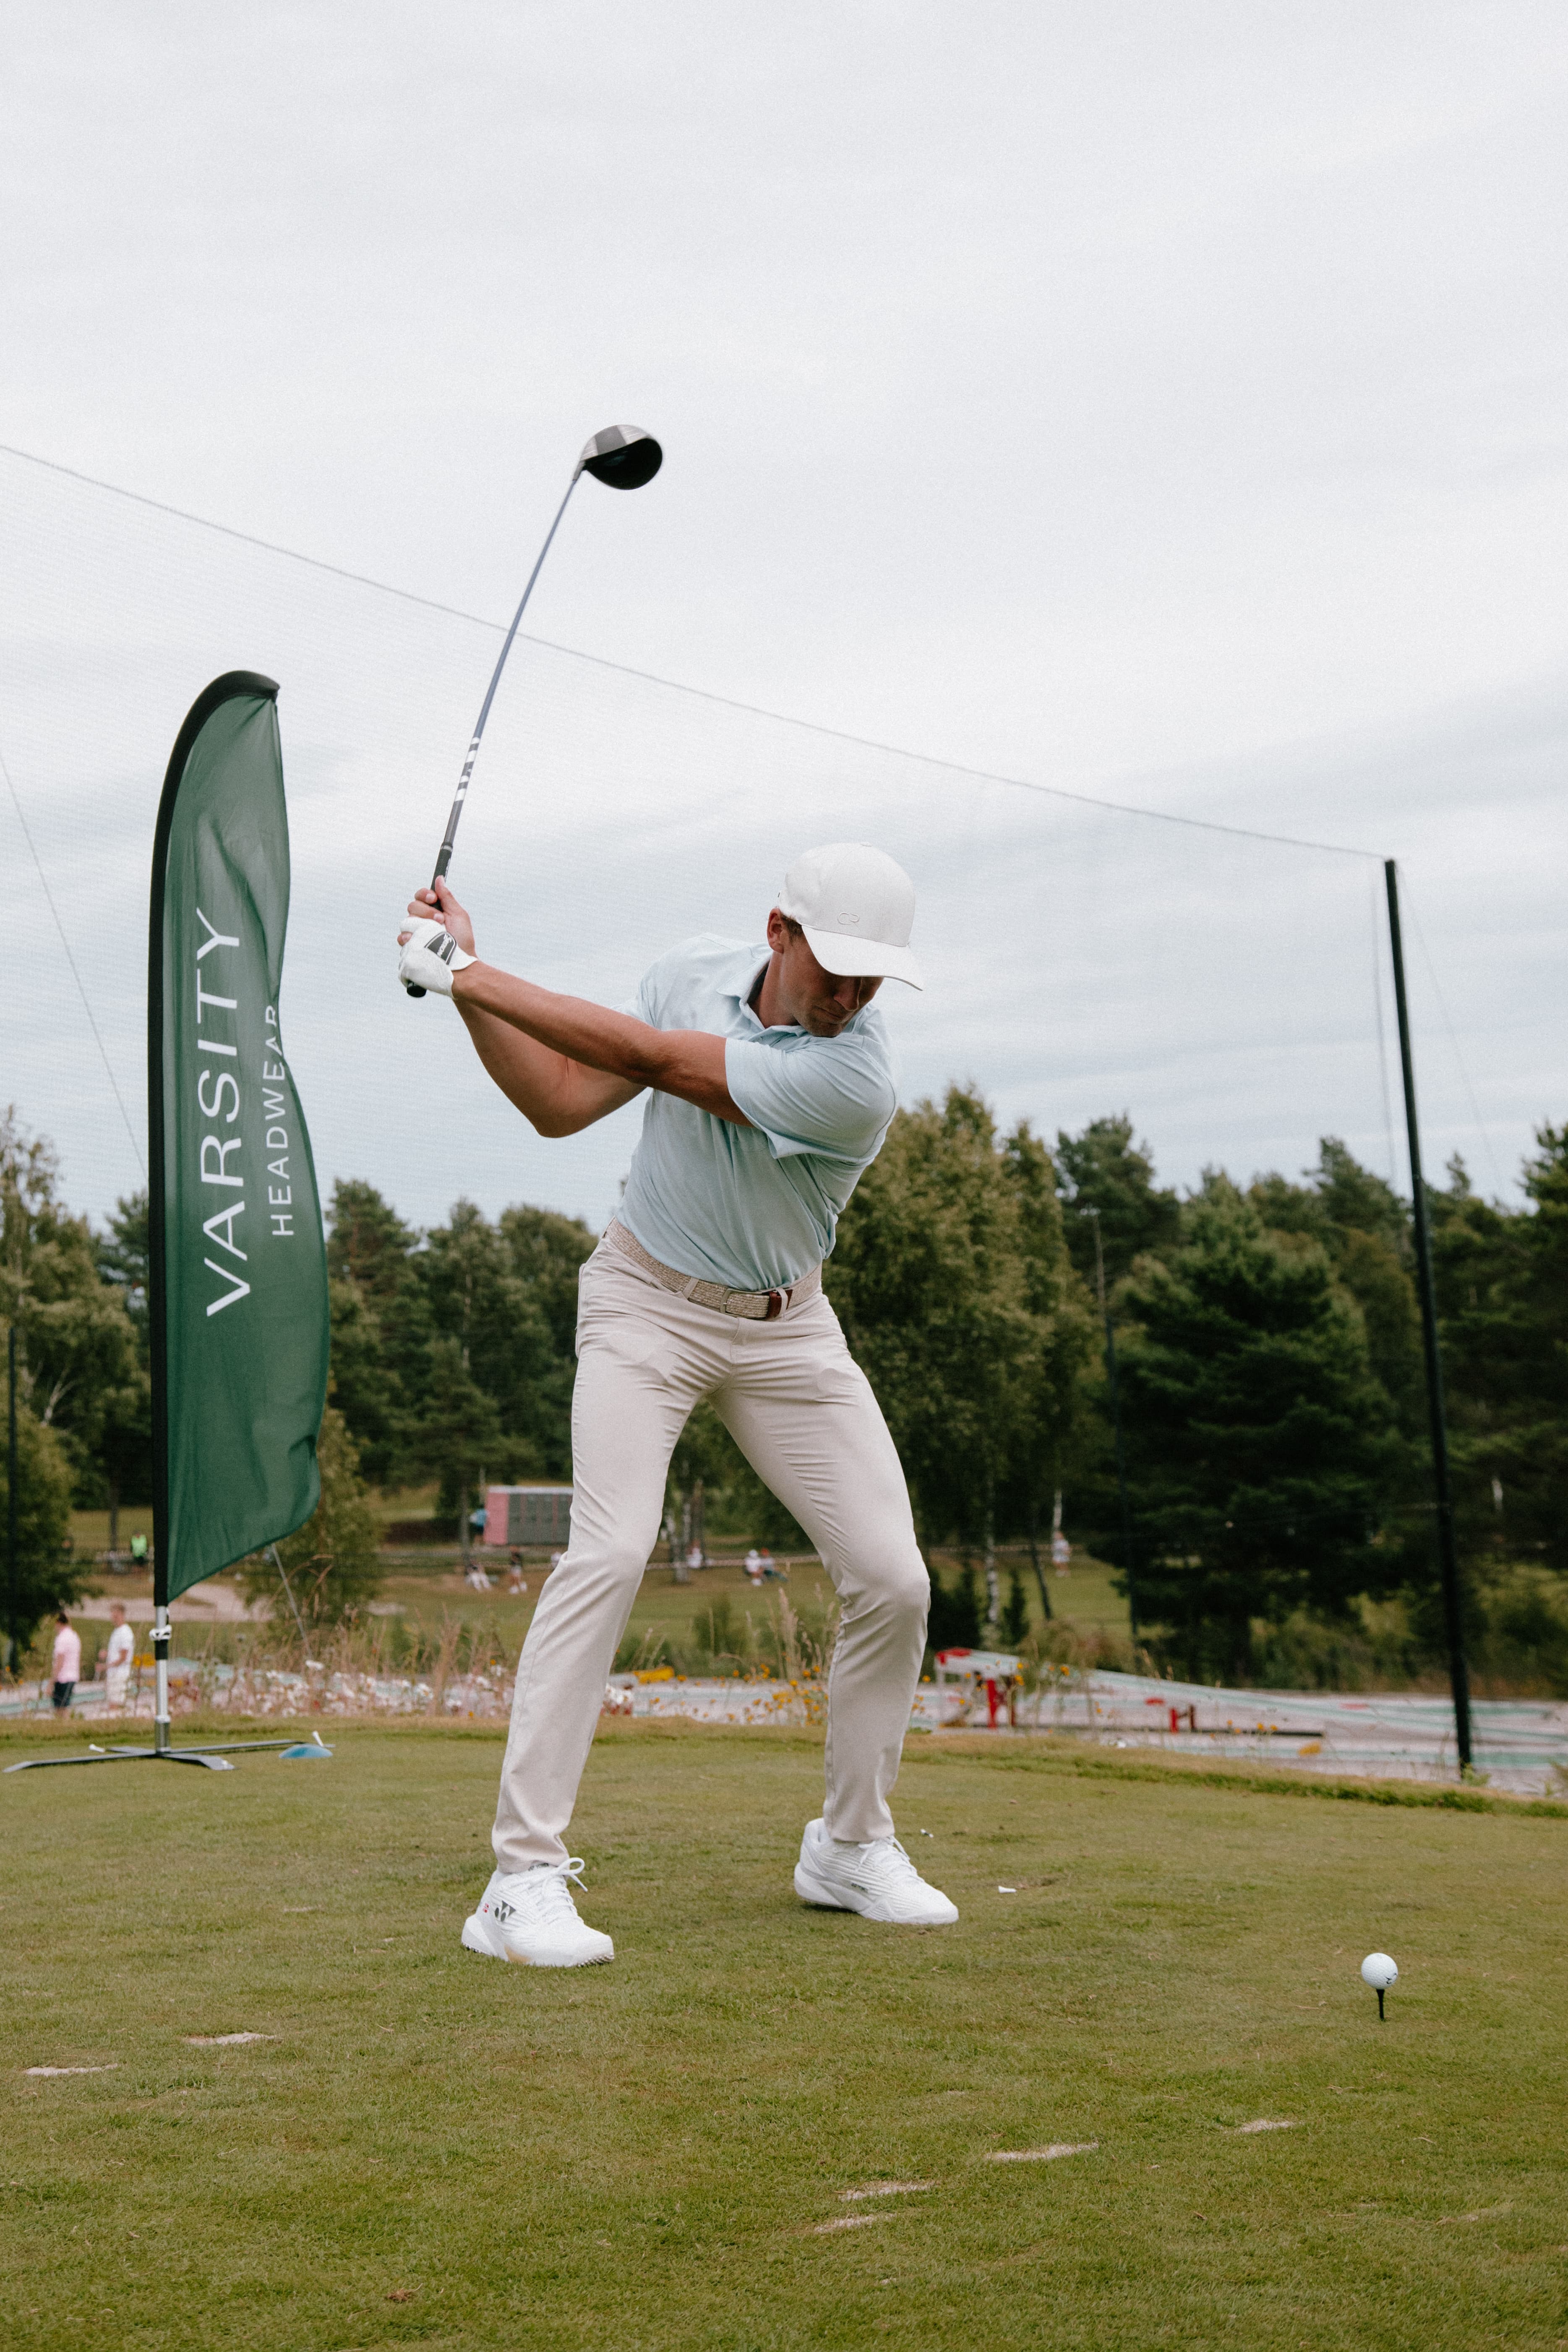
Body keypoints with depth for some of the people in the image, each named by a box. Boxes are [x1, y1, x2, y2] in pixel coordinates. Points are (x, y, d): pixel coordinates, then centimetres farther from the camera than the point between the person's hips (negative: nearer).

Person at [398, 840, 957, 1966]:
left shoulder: (855, 1075, -24)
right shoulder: (693, 971, -7)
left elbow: (645, 1057, -26)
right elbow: (561, 1103, -1)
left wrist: (469, 973, -21)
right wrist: (466, 980, -10)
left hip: (785, 1329, 0)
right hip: (646, 1303, 0)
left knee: (893, 1580, -6)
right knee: (610, 1551, -20)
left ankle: (852, 1844, 17)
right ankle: (525, 1876, -17)